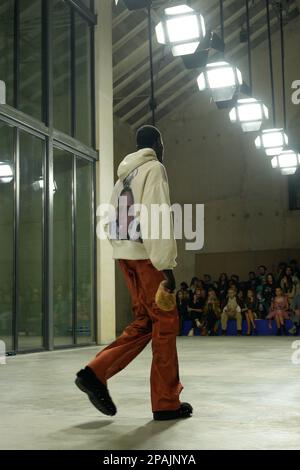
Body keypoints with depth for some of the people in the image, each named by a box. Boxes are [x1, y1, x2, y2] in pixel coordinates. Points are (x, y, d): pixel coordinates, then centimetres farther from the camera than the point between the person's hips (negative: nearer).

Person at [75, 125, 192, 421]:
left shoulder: (125, 174, 20)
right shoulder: (154, 168, -5)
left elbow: (111, 221, 18)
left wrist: (124, 247, 19)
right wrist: (166, 264, -19)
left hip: (125, 254, 8)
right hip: (146, 254, -8)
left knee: (144, 322, 12)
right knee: (165, 322, -1)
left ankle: (96, 373, 2)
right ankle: (166, 402, 3)